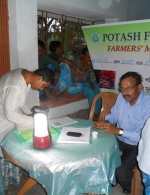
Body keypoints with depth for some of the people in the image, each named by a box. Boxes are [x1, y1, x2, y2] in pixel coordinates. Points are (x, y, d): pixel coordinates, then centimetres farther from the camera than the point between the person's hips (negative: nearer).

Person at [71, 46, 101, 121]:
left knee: (97, 89, -17)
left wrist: (91, 83, -7)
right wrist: (83, 70, -26)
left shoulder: (89, 63, 0)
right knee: (91, 92, -25)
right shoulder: (75, 63, -17)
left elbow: (88, 76, 12)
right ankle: (93, 113, -9)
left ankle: (97, 112, -13)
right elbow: (74, 79, -20)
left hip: (85, 82, 6)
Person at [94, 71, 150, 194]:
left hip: (137, 145, -5)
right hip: (119, 139, 6)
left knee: (121, 171, -24)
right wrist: (105, 122, -15)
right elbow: (113, 115, 8)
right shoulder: (121, 97, -6)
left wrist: (118, 131, -34)